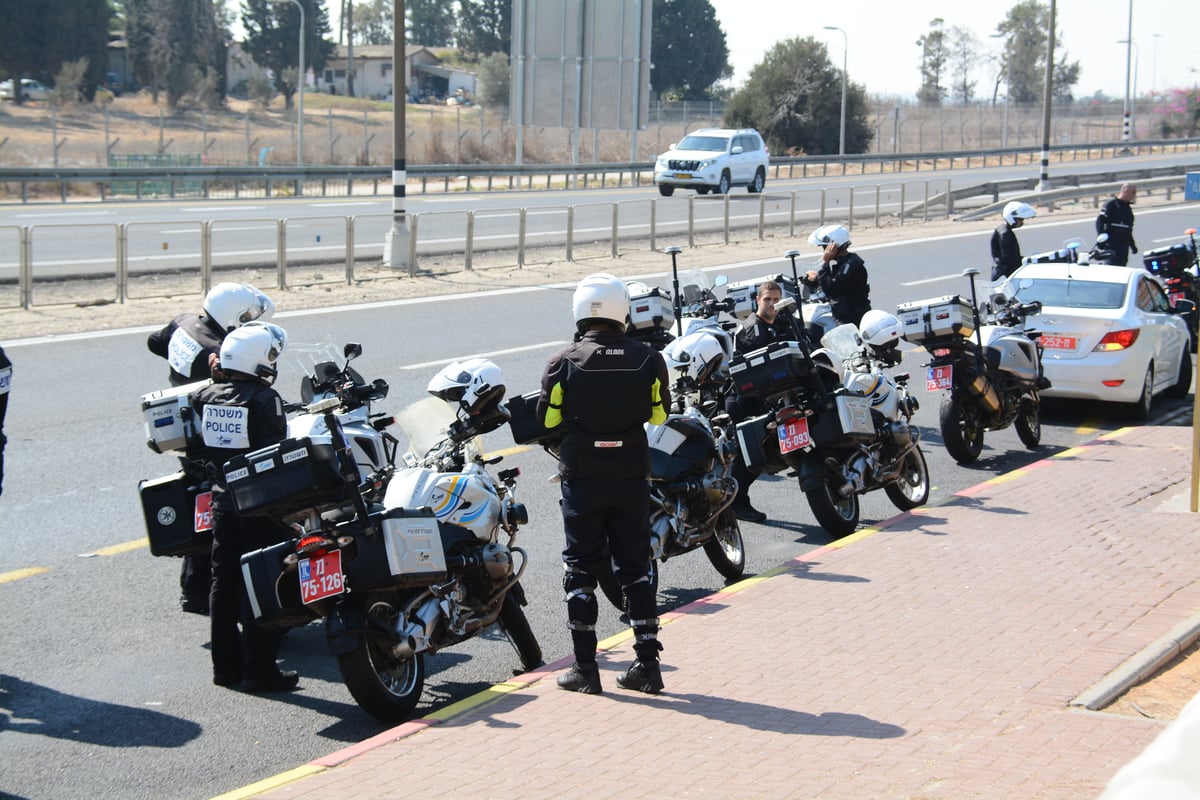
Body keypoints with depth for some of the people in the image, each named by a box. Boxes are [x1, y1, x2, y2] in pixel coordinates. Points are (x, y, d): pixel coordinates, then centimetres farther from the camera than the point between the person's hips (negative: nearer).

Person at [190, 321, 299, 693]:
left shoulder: (204, 397, 2)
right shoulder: (264, 399, -16)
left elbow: (201, 449, 9)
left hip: (222, 503, 6)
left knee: (224, 581, 14)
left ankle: (225, 663, 21)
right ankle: (259, 669, 0)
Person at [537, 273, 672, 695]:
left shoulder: (564, 362, -10)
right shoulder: (648, 359, -6)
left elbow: (547, 418, 0)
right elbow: (659, 413, 7)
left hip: (581, 478, -2)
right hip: (631, 476, 2)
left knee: (580, 568, 7)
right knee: (635, 566, 11)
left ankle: (585, 668, 8)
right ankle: (647, 662, 11)